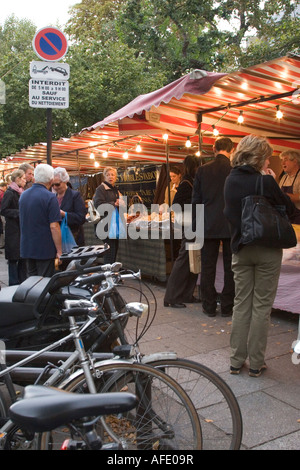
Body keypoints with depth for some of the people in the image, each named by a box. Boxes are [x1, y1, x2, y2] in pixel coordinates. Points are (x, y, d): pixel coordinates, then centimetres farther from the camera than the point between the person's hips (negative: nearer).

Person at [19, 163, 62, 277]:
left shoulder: (23, 195, 8)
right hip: (45, 250, -7)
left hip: (26, 248, 7)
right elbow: (54, 226, -18)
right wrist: (59, 251, -12)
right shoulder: (50, 197, -15)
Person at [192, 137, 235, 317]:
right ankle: (227, 307, 15)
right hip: (232, 226, -1)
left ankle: (209, 306, 15)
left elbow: (196, 199, 3)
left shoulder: (203, 170, 0)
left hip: (209, 226, 1)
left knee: (208, 267, 9)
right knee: (230, 268, 8)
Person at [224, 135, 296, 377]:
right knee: (261, 305, 5)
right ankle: (256, 363, 14)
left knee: (241, 303, 12)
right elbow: (289, 208, -4)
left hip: (240, 249, 5)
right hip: (267, 250, -4)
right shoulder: (265, 182, -15)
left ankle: (236, 361, 19)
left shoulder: (230, 181, 2)